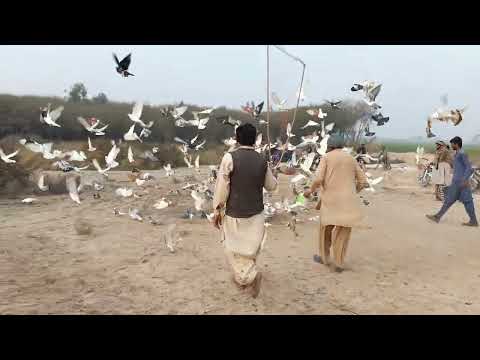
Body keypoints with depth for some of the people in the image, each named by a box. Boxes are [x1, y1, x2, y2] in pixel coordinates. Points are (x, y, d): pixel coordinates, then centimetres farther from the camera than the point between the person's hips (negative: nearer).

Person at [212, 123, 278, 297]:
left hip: (235, 213, -4)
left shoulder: (230, 157, -15)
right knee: (250, 248, 18)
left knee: (235, 248, 12)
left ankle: (251, 275, -5)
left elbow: (222, 186, -15)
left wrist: (217, 210, -6)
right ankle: (242, 278, 30)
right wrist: (269, 174, 27)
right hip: (256, 213, 4)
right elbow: (272, 186, 8)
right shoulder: (262, 160, -3)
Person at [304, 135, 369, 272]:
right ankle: (338, 264, 11)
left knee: (326, 229, 18)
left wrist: (310, 190, 5)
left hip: (331, 200, -3)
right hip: (347, 201, 3)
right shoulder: (351, 159, 11)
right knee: (343, 233, 10)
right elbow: (363, 182, 10)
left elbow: (318, 179, -14)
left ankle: (324, 257, 30)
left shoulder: (326, 157, -1)